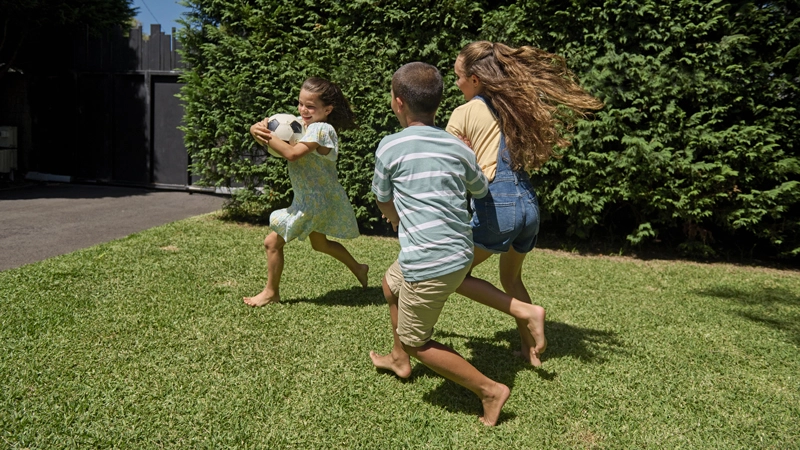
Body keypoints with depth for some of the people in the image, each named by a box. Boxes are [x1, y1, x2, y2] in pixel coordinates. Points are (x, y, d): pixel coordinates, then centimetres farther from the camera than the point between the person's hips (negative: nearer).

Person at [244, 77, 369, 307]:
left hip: (315, 203, -10)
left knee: (273, 242, -2)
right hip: (316, 199, 10)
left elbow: (292, 153, -35)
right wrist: (259, 129, -22)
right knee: (320, 244, 28)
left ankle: (271, 292, 15)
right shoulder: (303, 124, 4)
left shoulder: (320, 129, -23)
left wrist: (266, 136, -30)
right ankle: (358, 268, 43)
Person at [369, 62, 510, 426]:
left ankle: (490, 389, 11)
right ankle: (399, 361, 47)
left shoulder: (390, 146, -9)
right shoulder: (457, 147, 5)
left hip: (429, 262, -7)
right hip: (461, 253, 8)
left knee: (416, 341, 11)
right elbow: (480, 189, 23)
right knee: (391, 284, 31)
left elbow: (383, 201, 8)